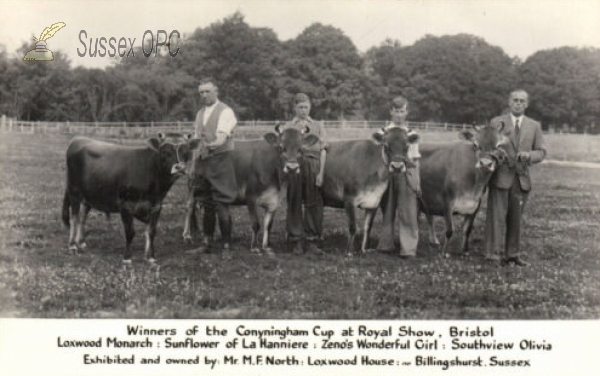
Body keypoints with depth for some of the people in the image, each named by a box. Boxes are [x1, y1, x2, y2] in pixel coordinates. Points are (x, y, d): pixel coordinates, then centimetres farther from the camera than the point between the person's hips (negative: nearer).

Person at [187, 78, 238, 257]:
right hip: (202, 162, 7)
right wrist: (193, 165, 16)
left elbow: (223, 135, -21)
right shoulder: (200, 113, 16)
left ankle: (226, 246, 1)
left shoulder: (225, 111, -6)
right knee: (207, 205, 13)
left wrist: (215, 143, -43)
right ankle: (206, 243, 22)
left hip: (220, 160, -7)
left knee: (222, 206, -6)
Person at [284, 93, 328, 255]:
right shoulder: (288, 127, 12)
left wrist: (321, 172, -2)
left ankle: (312, 240, 7)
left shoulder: (317, 126, 14)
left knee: (314, 203, -1)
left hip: (314, 166, 1)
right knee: (294, 203, 0)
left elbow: (323, 150, 8)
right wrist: (298, 131, -7)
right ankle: (296, 241, 7)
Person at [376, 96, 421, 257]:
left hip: (407, 176, 0)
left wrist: (417, 182, 2)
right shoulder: (384, 132, 7)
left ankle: (409, 248, -6)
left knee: (408, 212, -6)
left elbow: (415, 160, 8)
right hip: (388, 174, 0)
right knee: (388, 211, 9)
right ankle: (386, 244, 20)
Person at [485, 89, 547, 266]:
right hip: (500, 176, -3)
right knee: (496, 215, -5)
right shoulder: (497, 122, 4)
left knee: (515, 218, 9)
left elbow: (541, 151, 10)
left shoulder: (534, 126, 12)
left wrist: (529, 155, -10)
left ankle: (513, 254, 17)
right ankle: (492, 252, -1)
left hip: (522, 178, 3)